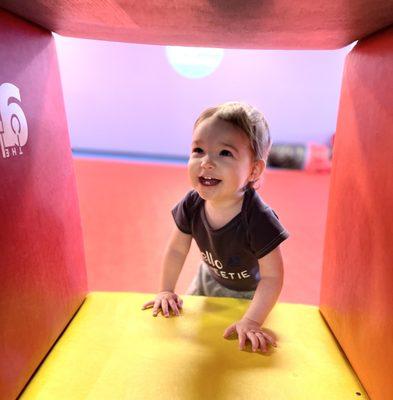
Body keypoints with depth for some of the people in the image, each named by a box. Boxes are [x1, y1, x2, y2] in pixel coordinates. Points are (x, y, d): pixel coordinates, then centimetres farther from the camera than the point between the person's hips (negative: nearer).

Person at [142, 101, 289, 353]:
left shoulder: (258, 219, -40)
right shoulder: (192, 204, -26)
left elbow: (272, 277, -30)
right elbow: (177, 250, -11)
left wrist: (251, 321, -32)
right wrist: (166, 291, -6)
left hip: (247, 292, -3)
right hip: (209, 279, 4)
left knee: (236, 343, 11)